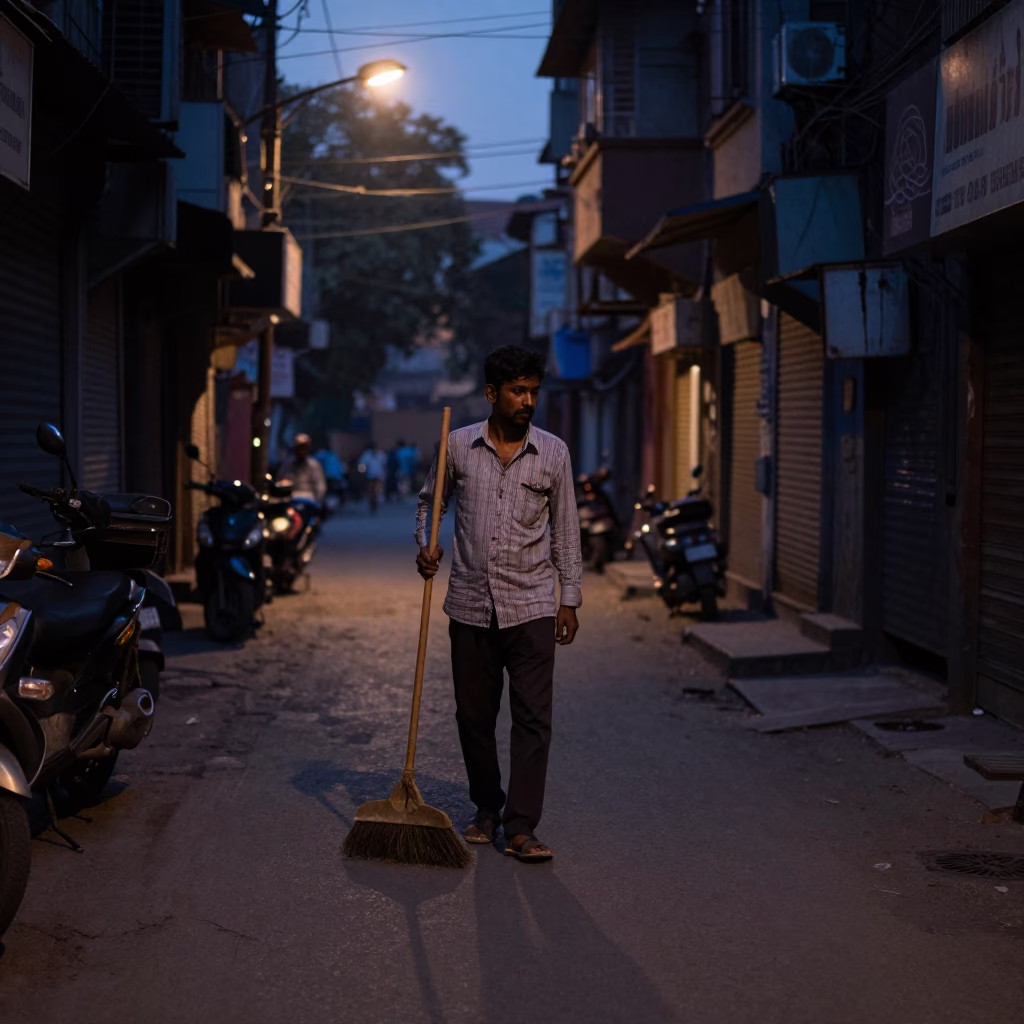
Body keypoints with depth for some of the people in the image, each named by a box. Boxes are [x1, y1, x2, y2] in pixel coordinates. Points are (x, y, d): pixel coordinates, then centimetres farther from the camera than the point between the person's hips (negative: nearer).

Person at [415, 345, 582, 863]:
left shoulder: (553, 452, 0)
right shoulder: (458, 445, 0)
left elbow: (565, 529, 6)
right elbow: (430, 500, 15)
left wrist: (570, 597, 2)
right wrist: (425, 546, -3)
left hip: (531, 606, -1)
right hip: (470, 603, 1)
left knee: (533, 717, -6)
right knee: (473, 715, 10)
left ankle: (521, 827, -2)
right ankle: (487, 810, 27)